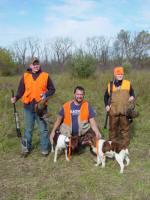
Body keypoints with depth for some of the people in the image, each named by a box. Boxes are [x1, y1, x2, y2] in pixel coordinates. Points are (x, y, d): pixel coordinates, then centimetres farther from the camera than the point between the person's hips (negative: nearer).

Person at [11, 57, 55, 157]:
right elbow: (21, 91, 10)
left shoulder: (45, 76, 3)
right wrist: (16, 98, -8)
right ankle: (26, 148, 25)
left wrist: (46, 95, -10)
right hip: (28, 107, 1)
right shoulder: (25, 76, 6)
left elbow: (52, 89, 8)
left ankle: (45, 149, 18)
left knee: (43, 129, 5)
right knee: (28, 129, 12)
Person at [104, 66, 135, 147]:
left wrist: (132, 97, -10)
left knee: (125, 128, 6)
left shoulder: (128, 84, 6)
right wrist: (106, 105, 2)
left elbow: (132, 93, 13)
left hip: (125, 111, -1)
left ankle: (124, 146, 20)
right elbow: (106, 96, 17)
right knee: (113, 128, 11)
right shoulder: (110, 85, 8)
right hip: (113, 111, 1)